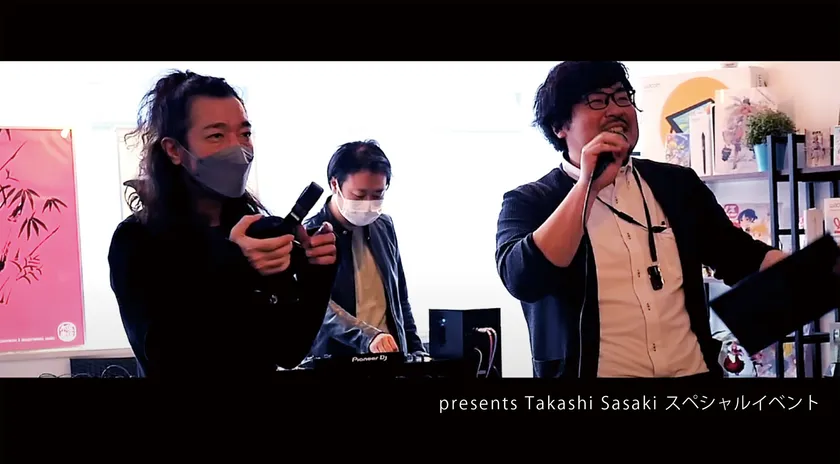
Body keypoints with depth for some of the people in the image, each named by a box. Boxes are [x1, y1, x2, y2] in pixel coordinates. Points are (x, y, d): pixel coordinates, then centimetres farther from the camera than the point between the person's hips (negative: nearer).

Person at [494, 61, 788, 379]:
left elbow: (740, 256, 13)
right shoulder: (528, 202, -6)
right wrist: (588, 186, -23)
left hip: (692, 369, 5)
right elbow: (522, 279, -23)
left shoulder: (678, 184, 7)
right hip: (596, 372, -4)